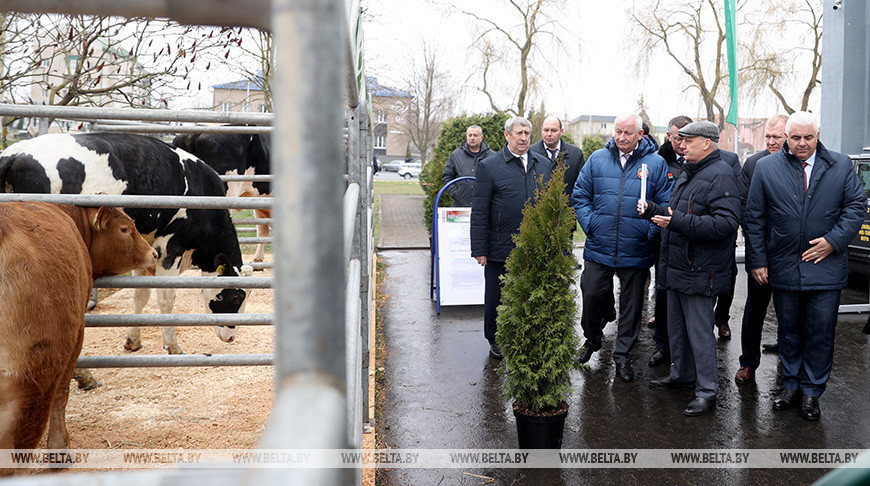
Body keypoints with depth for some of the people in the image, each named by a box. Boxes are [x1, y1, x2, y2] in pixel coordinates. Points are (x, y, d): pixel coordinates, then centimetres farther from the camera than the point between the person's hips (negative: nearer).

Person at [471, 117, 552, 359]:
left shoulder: (544, 164, 10)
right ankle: (495, 340, 28)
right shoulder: (489, 166, -2)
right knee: (497, 296, 9)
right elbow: (479, 211, -4)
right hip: (500, 247, -2)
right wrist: (479, 249, -7)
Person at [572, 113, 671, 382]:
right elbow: (580, 195, 7)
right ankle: (592, 340, 34)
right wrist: (589, 224, -4)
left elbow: (665, 204, 0)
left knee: (631, 304, 9)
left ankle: (623, 355, 24)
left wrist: (649, 231, -11)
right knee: (592, 296, 8)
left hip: (636, 252, -1)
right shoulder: (597, 159, 4)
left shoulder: (656, 163, -1)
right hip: (598, 248, 1)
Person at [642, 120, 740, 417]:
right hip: (677, 267, 10)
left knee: (699, 331, -3)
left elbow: (726, 223, -27)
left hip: (699, 272, -10)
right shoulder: (688, 173, 16)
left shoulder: (720, 175, -16)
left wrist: (678, 222, -30)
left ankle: (707, 392, 8)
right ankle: (681, 376, 36)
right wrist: (652, 211, 11)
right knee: (676, 326, 20)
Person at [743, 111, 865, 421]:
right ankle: (791, 386, 27)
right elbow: (754, 218, 3)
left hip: (826, 266, 0)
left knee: (820, 333, 4)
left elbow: (857, 206, 4)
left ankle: (812, 392, 19)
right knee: (788, 331, 12)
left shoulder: (841, 166, 3)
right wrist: (757, 261, -1)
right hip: (783, 267, 1)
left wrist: (834, 240, -10)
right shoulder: (767, 168, 2)